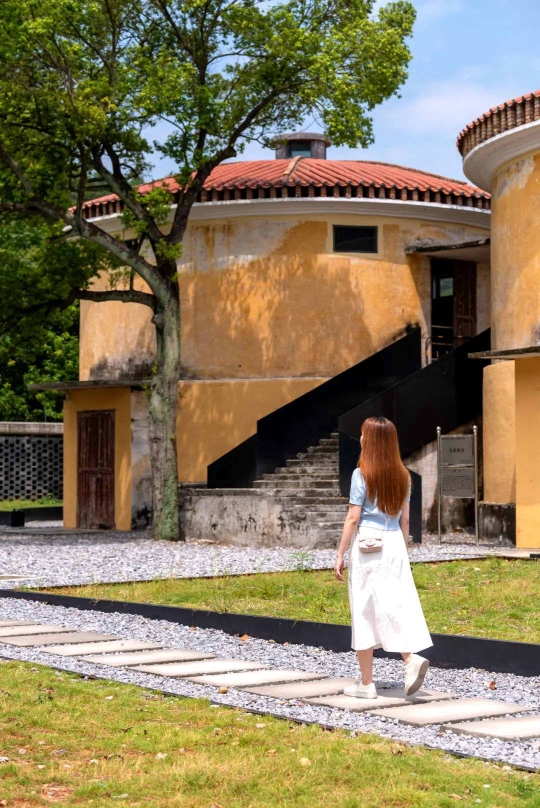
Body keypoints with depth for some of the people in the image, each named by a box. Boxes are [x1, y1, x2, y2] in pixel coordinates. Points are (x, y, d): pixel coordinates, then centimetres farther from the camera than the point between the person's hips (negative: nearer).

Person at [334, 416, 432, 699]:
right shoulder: (402, 476, 7)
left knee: (364, 612, 2)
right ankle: (411, 658, -17)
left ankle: (366, 683, 7)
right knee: (396, 606, 8)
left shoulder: (362, 474, -8)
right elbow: (405, 519, 11)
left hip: (367, 544, -5)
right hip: (394, 544, 5)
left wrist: (340, 554, -4)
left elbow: (353, 518, -9)